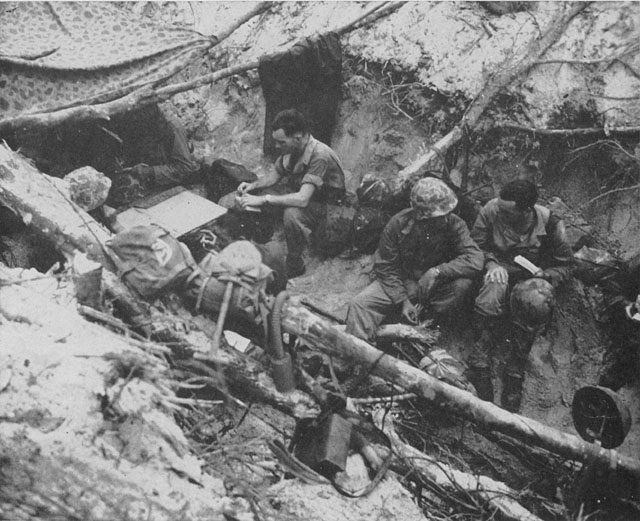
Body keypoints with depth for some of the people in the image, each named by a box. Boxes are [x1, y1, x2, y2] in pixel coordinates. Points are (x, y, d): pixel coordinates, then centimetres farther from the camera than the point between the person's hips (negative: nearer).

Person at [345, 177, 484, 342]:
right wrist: (403, 300, -20)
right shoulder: (398, 224, -16)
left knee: (463, 284, -32)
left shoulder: (454, 224, -18)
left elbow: (475, 259, -27)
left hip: (437, 286, 0)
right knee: (359, 305, -21)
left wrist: (437, 271, -38)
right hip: (401, 281, 0)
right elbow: (385, 267, -9)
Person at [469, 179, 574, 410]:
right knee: (491, 296, -37)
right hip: (500, 272, 1)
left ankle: (515, 373, -26)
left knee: (535, 302, -37)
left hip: (532, 276, 0)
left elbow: (565, 265, 1)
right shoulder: (491, 211, -14)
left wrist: (543, 274, -18)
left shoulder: (549, 223, -14)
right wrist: (491, 263, -18)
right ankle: (479, 363, -29)